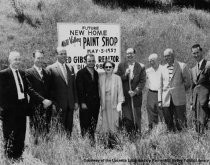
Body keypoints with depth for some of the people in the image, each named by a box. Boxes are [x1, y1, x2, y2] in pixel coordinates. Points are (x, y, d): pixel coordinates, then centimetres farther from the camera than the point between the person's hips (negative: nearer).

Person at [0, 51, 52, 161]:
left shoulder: (22, 73, 10)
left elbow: (29, 90, 7)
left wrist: (43, 100, -2)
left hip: (22, 109, 6)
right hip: (10, 111, -6)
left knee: (21, 135, 12)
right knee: (9, 136, 6)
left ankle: (18, 156, 24)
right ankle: (10, 158, 19)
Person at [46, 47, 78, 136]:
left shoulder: (70, 68, 13)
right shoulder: (50, 69, -4)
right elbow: (49, 88, -5)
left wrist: (76, 101, 10)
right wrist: (53, 104, -9)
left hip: (70, 104, 5)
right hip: (59, 105, -5)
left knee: (69, 128, 8)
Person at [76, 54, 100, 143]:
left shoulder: (96, 73, 14)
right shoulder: (81, 73, -4)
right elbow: (79, 89, -8)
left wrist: (98, 101, 8)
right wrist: (82, 102, -14)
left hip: (95, 103, 5)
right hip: (85, 104, -5)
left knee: (93, 125, 7)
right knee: (85, 125, 0)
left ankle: (92, 141, 14)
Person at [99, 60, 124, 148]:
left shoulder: (117, 78, 0)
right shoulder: (101, 78, 8)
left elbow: (120, 92, -1)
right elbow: (100, 91, 10)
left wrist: (119, 103, -8)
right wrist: (101, 103, 5)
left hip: (114, 104, -2)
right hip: (105, 104, 3)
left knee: (113, 123, -5)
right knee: (106, 124, 2)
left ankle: (113, 143, 5)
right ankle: (109, 143, 10)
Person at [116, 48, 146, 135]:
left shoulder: (141, 66, 4)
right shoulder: (121, 65, 8)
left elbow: (142, 81, 0)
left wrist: (135, 91, -10)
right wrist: (125, 75, -13)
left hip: (136, 96, 0)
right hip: (125, 96, 1)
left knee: (137, 117, 4)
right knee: (126, 118, -4)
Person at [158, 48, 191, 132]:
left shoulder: (182, 66, 0)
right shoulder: (163, 68, 13)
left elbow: (188, 82, 7)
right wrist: (160, 100, 8)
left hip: (179, 100, -3)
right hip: (166, 100, 4)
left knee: (180, 123, -2)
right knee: (169, 122, 5)